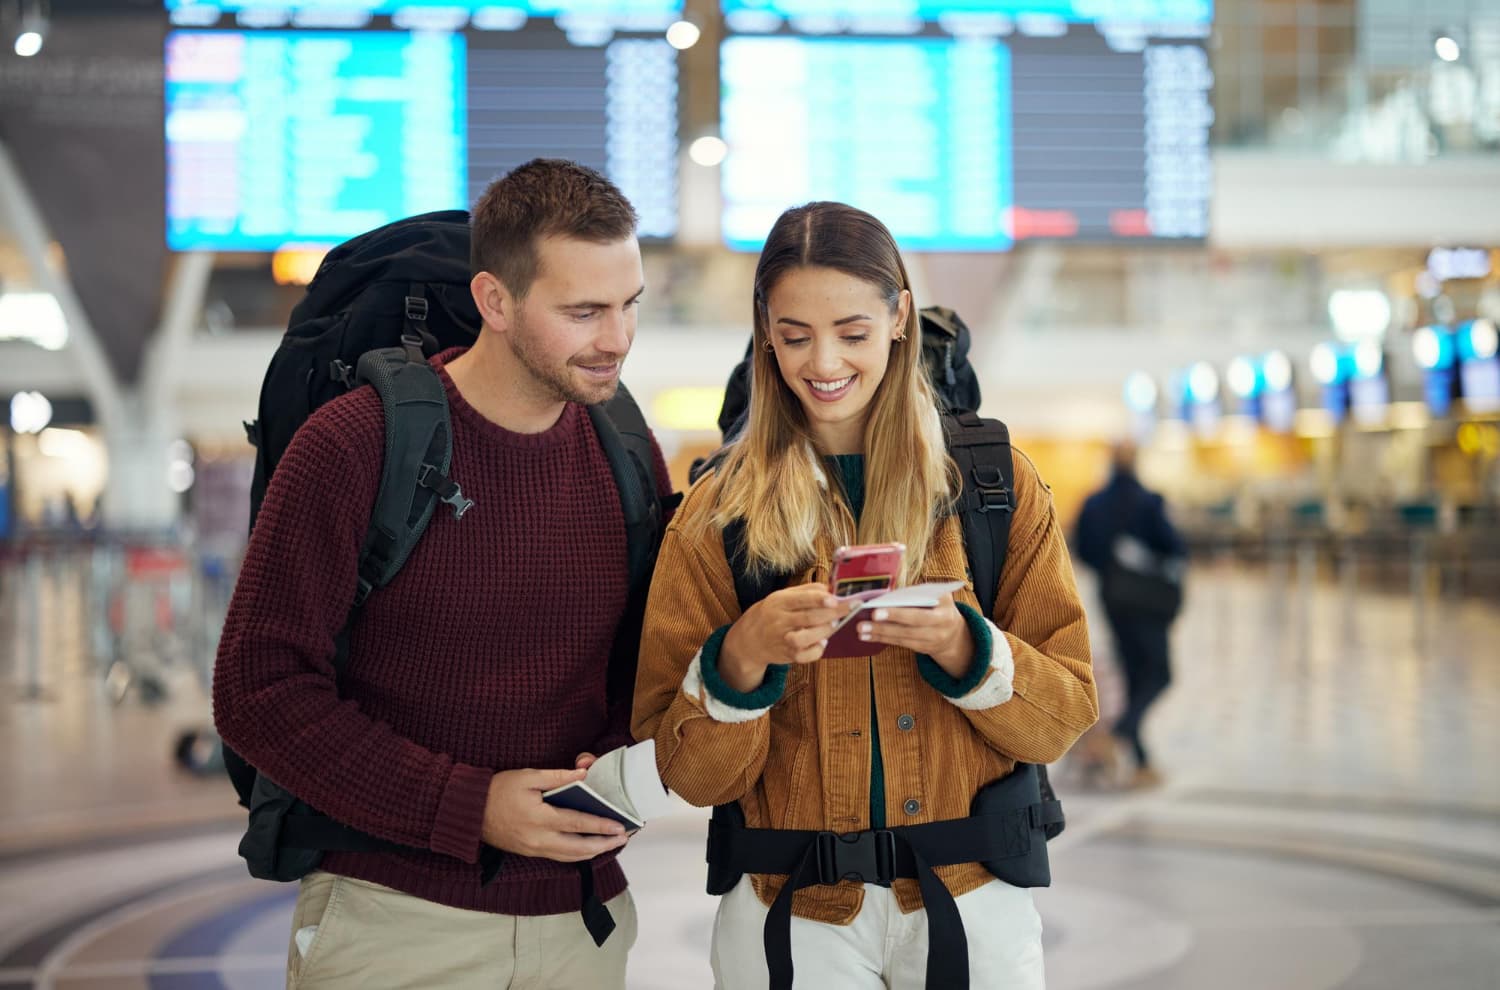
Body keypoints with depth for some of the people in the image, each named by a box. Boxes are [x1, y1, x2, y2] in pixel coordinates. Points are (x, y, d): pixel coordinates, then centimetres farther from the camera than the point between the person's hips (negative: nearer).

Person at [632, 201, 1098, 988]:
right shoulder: (718, 513, -1)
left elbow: (1064, 714, -1)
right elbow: (691, 775, -4)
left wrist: (963, 649, -19)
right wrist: (742, 658, -22)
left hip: (970, 895, 1)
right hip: (791, 911, 0)